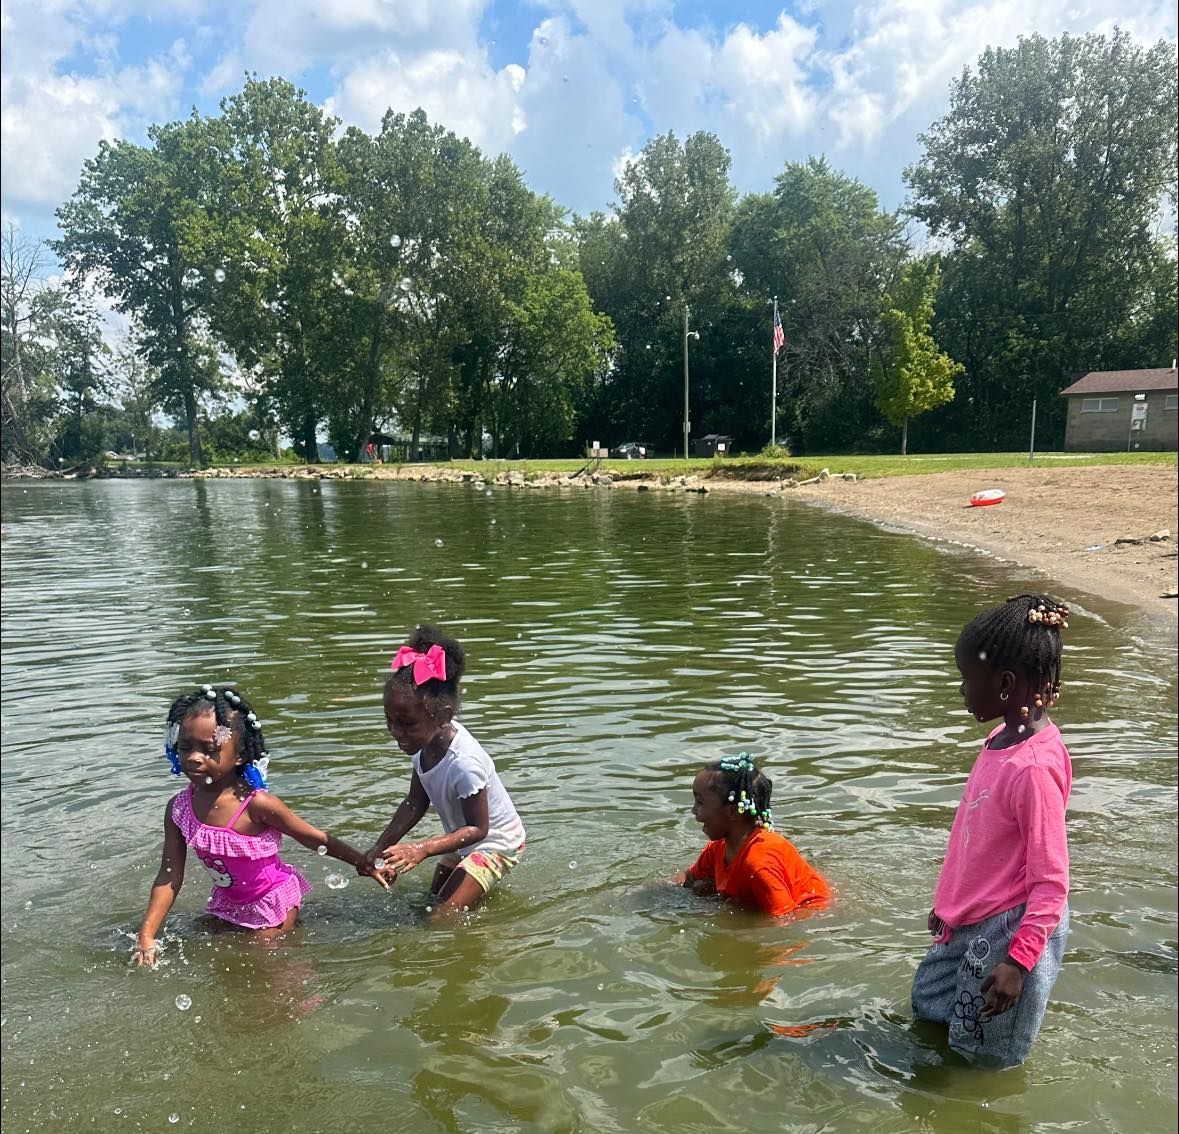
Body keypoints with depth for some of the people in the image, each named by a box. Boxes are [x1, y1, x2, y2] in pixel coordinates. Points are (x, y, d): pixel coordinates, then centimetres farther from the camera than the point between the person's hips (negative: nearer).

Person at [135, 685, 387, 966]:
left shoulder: (256, 804, -31)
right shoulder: (178, 808, -15)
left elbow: (315, 838, -20)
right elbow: (169, 877, -9)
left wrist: (364, 863, -14)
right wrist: (147, 935, -17)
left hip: (273, 901, -5)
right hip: (228, 903, 6)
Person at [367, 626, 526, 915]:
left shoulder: (464, 763, -39)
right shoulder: (426, 742, -15)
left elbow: (477, 828, -28)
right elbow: (416, 803, -4)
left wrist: (422, 849, -35)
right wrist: (379, 850, -9)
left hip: (494, 843, -8)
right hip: (464, 839, 8)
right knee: (433, 900, 22)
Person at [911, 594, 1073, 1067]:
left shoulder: (1034, 766, -28)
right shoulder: (1004, 737, -1)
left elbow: (1051, 882, -24)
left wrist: (1017, 961, -23)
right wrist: (948, 905, 19)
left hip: (1012, 926, -9)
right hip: (973, 918, 9)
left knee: (984, 1055, 10)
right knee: (927, 1007, 26)